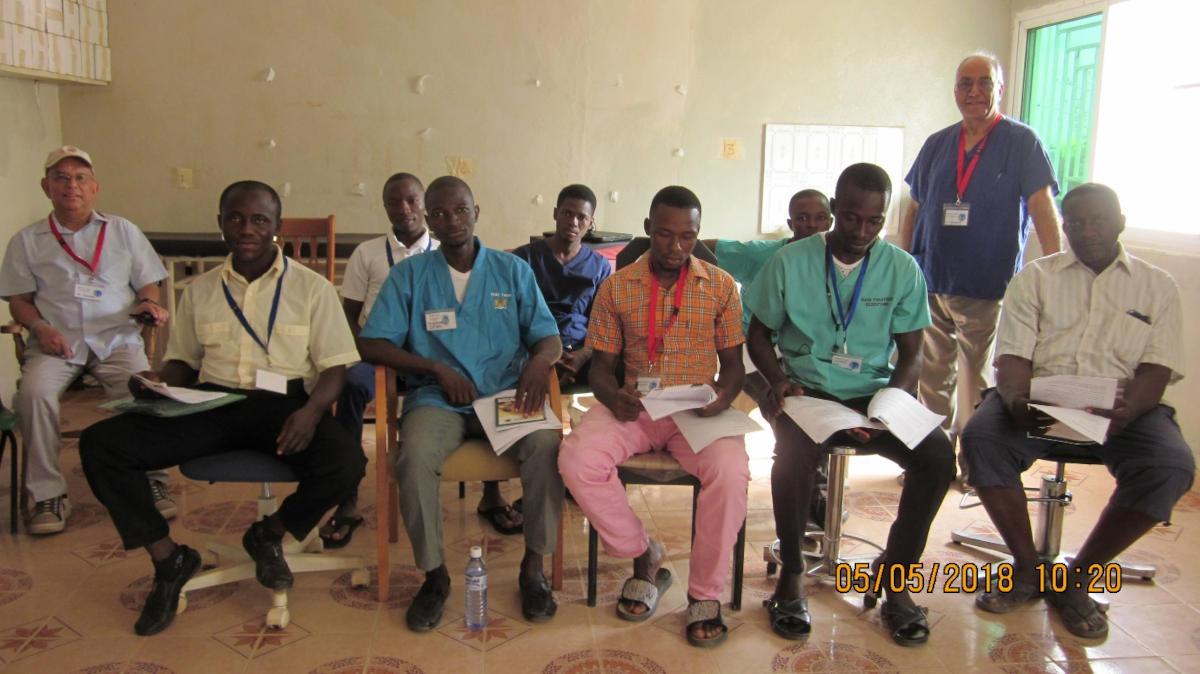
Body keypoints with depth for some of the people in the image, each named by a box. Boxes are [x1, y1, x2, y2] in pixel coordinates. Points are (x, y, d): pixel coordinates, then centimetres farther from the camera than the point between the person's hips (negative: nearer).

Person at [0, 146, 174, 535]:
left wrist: (150, 306, -10)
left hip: (117, 339, 0)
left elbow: (148, 285, 14)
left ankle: (151, 480, -12)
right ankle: (47, 494, -17)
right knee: (34, 393, -30)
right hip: (56, 343, 1)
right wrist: (41, 327, -9)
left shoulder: (124, 231, 15)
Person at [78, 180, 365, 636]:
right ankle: (168, 560, 1)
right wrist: (159, 383, -3)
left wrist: (312, 410, -21)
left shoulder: (312, 288, 4)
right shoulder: (200, 291, 15)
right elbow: (182, 361, 21)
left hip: (283, 405, -3)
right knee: (99, 444, -15)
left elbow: (334, 366, -1)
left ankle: (269, 534, 2)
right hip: (211, 403, 3)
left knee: (346, 462, -31)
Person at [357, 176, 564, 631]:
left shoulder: (513, 270, 11)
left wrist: (540, 360, -18)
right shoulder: (409, 275, 9)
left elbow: (550, 337, 7)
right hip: (437, 399, 0)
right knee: (413, 459, -32)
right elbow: (371, 344, 1)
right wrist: (436, 367, -12)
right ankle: (434, 574, -9)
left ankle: (533, 566, -10)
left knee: (547, 444, -30)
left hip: (506, 395, 1)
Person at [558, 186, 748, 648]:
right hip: (634, 407, 1)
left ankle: (705, 594, -10)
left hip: (698, 410, -1)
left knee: (730, 470, -33)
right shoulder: (617, 286, 6)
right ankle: (645, 558, -3)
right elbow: (602, 363, 7)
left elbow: (733, 362, 6)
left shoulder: (721, 286, 4)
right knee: (576, 460, -28)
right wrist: (612, 395, -16)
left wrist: (723, 397, -16)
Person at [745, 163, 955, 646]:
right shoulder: (790, 263, -2)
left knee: (938, 454, -24)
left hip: (873, 395, 2)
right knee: (794, 452, -34)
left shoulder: (902, 269, 2)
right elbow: (759, 335, 6)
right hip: (808, 392, -2)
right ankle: (791, 571, -8)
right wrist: (778, 379, -14)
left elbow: (911, 354, 6)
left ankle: (896, 571, 0)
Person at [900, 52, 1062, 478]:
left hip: (988, 287, -4)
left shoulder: (1022, 143, -3)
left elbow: (1042, 205, -12)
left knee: (976, 380, 5)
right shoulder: (937, 144, 10)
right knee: (933, 375, 12)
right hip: (930, 283, 4)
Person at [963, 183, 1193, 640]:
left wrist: (1128, 410, -22)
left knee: (1172, 466, -29)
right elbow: (1012, 357, 1)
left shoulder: (1157, 286, 13)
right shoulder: (1034, 278, 12)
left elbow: (1156, 369, 2)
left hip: (1122, 408, 1)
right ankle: (1027, 568, -9)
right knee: (981, 437, -30)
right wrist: (1016, 401, -23)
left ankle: (1077, 579, -11)